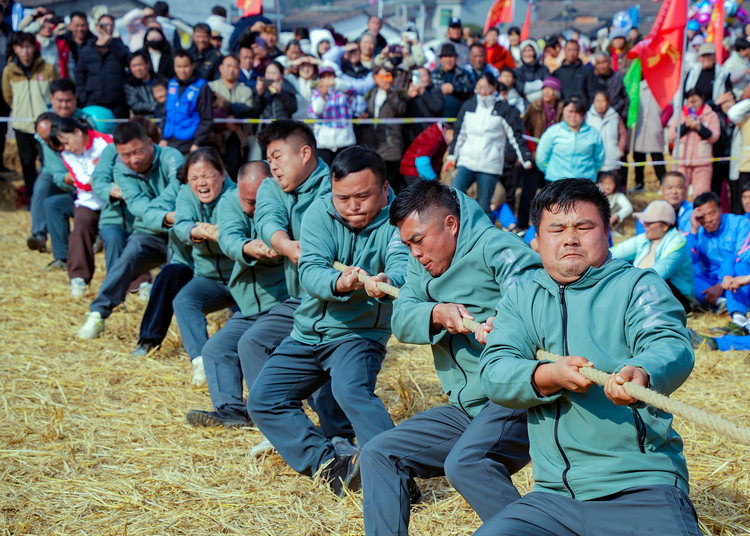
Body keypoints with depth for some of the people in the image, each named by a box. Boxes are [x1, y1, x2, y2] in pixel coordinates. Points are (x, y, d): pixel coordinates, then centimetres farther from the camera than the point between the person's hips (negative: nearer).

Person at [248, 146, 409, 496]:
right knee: (262, 401, -3)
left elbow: (404, 270, -34)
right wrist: (339, 284, -44)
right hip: (308, 332, 5)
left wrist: (386, 282, -59)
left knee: (352, 391, -33)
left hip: (360, 333, -5)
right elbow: (310, 271, -21)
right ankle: (330, 466, -7)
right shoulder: (320, 213, -8)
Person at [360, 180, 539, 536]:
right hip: (464, 408, 9)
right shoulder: (423, 266, 16)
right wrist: (437, 314, -18)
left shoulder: (495, 247, -9)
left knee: (464, 463, -33)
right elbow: (401, 319, 2)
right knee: (379, 455, 3)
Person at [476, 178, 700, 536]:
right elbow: (493, 372, 2)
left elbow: (672, 347, -13)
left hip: (641, 491, -3)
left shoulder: (638, 285, 5)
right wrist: (549, 376, -20)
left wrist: (640, 374, -37)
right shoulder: (521, 297, 14)